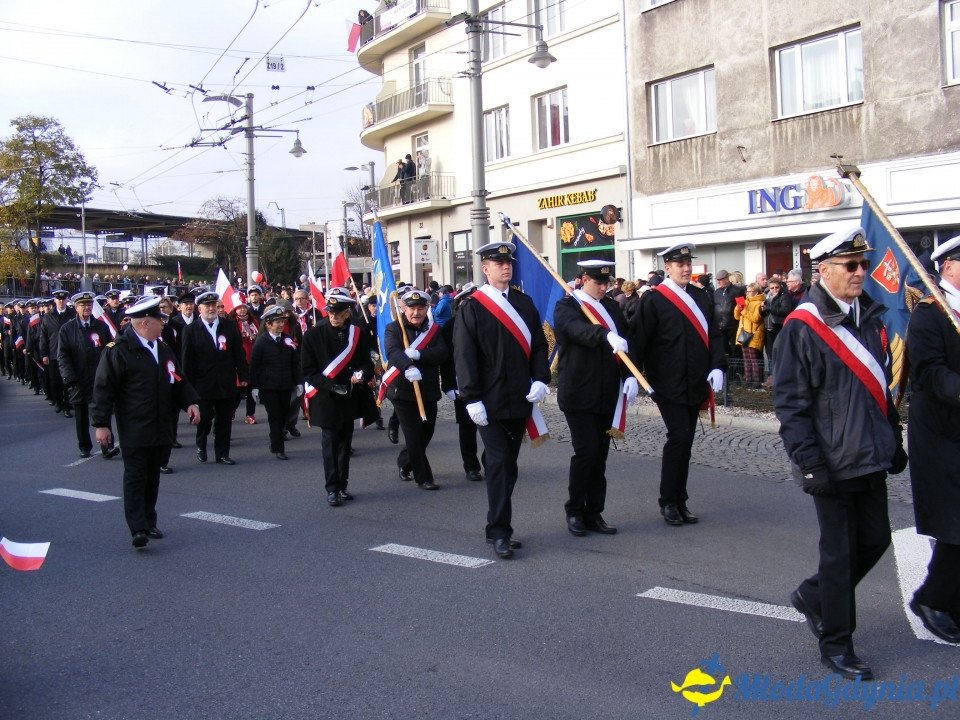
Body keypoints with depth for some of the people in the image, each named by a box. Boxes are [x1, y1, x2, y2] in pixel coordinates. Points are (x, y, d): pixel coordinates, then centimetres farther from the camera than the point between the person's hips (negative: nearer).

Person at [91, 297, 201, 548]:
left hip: (159, 428, 7)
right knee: (135, 476, -7)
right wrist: (101, 424, -16)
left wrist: (190, 403, 2)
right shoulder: (118, 350, -10)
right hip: (133, 429, -7)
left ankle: (149, 523, 22)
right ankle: (138, 529, -8)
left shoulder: (163, 349, 14)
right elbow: (103, 388, -12)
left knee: (152, 477, 13)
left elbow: (177, 381, 19)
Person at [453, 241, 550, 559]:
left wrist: (540, 379, -4)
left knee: (509, 465, 11)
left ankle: (498, 525, 22)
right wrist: (472, 398, -13)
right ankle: (499, 533, -3)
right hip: (490, 402, -5)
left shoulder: (524, 303, 11)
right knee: (498, 463, -9)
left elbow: (539, 344, 13)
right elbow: (464, 355, -7)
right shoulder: (472, 307, -3)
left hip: (520, 401, 5)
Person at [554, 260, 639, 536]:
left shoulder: (612, 307, 14)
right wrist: (606, 335, -44)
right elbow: (576, 329, -26)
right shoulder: (566, 306, -4)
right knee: (586, 450, -10)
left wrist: (630, 375, -6)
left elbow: (626, 341, 10)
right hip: (577, 394, -5)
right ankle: (574, 510, 7)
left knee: (600, 455, 8)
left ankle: (594, 514, 17)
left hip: (607, 396, 6)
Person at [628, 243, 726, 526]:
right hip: (668, 386, -6)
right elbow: (638, 339, -9)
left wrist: (717, 367, -4)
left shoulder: (702, 297, 11)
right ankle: (668, 501, 2)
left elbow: (714, 335, 11)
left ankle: (679, 501, 19)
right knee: (678, 437, -11)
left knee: (685, 441, 10)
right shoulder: (653, 299, -6)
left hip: (695, 385, 6)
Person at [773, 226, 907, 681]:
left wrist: (894, 441, 16)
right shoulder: (802, 327, -14)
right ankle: (835, 644, 18)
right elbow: (789, 401, -15)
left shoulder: (871, 317, 8)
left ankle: (813, 596, 37)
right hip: (833, 462, -7)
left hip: (871, 457, 7)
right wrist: (809, 463, -18)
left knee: (875, 539, 15)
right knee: (839, 552, 2)